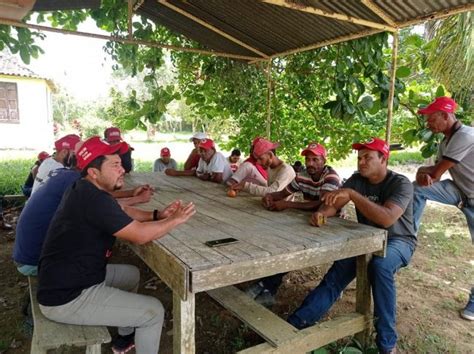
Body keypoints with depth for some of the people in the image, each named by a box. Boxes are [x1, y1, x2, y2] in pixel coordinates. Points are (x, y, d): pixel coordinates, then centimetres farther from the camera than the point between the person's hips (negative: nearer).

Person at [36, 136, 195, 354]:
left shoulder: (83, 190, 5)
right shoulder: (93, 198, -27)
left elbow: (121, 213, 16)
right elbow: (140, 235, -27)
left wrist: (157, 215, 2)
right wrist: (175, 220, -11)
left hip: (66, 279, 11)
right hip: (67, 298, -10)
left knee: (131, 274, 27)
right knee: (153, 311, -8)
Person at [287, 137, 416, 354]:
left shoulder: (401, 184, -19)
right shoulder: (357, 179, -2)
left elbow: (387, 219, -35)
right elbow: (334, 204, -9)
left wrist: (351, 194, -40)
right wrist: (321, 213, -34)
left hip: (397, 241, -4)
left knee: (380, 266, -36)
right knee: (338, 271, -18)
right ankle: (297, 323, -21)